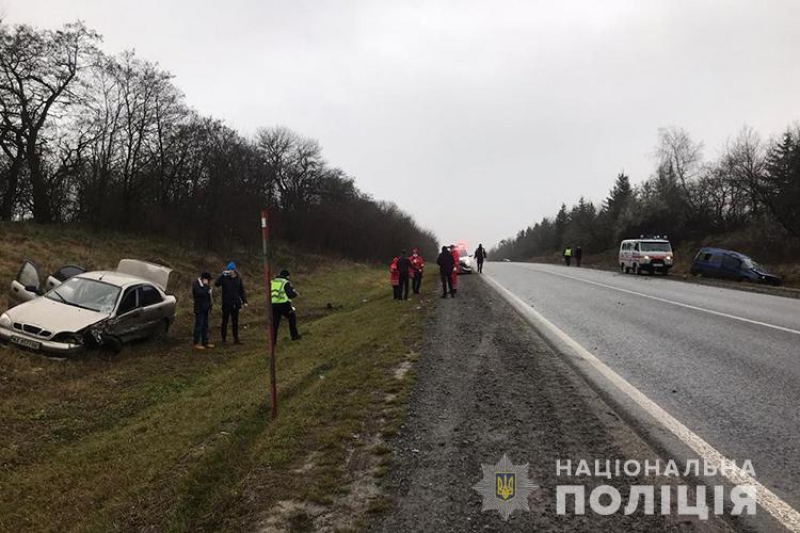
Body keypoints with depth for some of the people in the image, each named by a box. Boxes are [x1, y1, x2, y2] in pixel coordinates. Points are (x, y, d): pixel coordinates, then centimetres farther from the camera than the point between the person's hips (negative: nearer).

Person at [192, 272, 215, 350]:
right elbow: (202, 293, -28)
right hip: (199, 309, -9)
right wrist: (206, 285, -20)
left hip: (205, 308, 9)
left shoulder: (203, 284, 13)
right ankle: (196, 343, 1)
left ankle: (205, 342, 19)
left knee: (205, 326, 12)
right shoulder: (196, 284, -14)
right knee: (199, 326, -5)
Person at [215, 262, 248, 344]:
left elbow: (242, 291, 10)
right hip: (226, 304, -3)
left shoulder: (238, 278, 4)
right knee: (225, 321, 5)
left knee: (235, 322, 10)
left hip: (235, 304, 3)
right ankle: (223, 339, 13)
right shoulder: (224, 278, -5)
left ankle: (236, 339, 17)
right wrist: (223, 274, -26)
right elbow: (216, 284, -23)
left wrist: (244, 301, 6)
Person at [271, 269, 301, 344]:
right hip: (284, 304, -4)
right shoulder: (286, 283, -2)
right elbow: (291, 294, -9)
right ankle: (294, 335, 21)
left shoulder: (272, 282, 14)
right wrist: (296, 294, 10)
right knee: (292, 317, 18)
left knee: (274, 323, 10)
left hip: (273, 305, 4)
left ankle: (273, 341, 8)